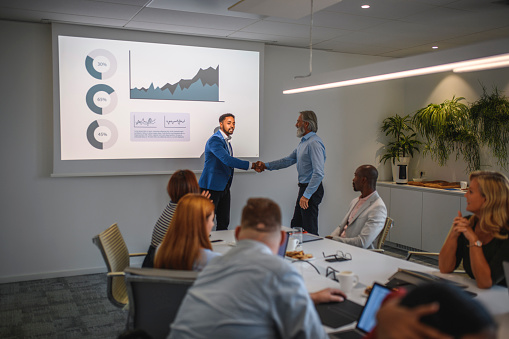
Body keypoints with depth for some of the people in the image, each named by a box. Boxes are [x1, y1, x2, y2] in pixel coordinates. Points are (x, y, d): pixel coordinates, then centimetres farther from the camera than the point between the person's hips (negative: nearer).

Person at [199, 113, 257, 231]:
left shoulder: (226, 141, 15)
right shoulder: (214, 140, -15)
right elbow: (226, 160, -27)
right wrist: (250, 165, -25)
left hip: (224, 186, 9)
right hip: (211, 186, -9)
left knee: (224, 223, 10)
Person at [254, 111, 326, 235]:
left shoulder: (314, 143, -19)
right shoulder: (303, 142, 15)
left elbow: (318, 173, -25)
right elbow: (289, 160, 19)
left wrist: (307, 195, -25)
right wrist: (266, 165, 14)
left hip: (311, 189, -10)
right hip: (304, 188, 10)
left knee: (309, 229, -4)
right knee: (296, 225, 18)